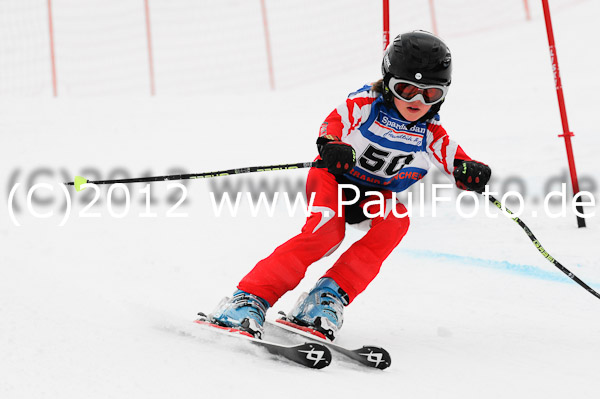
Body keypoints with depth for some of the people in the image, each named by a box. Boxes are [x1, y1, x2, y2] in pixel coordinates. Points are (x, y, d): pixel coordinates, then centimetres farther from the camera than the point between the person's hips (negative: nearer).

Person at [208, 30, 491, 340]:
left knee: (396, 220, -29)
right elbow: (334, 123, -26)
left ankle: (330, 294, -27)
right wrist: (332, 144, -49)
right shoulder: (366, 102, -17)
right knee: (326, 232, -31)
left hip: (375, 196, 4)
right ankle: (250, 298, -30)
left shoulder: (431, 134, -8)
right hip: (335, 177, -4)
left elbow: (456, 161, -10)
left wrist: (470, 172, -34)